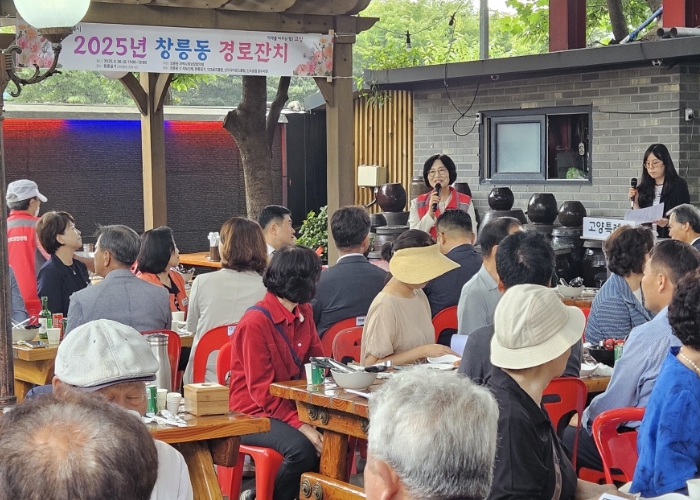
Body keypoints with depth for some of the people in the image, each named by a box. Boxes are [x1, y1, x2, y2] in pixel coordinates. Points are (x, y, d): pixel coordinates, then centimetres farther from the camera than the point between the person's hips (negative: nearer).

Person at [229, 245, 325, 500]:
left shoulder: (304, 312, 6)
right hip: (254, 415, -7)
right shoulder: (256, 322, -18)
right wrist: (301, 426, -27)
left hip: (292, 405, 8)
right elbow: (262, 391, -19)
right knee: (302, 447, -31)